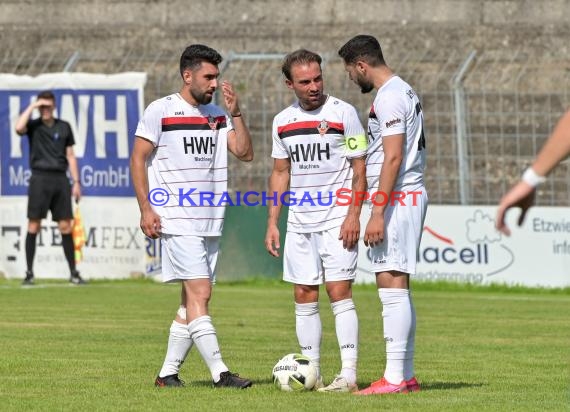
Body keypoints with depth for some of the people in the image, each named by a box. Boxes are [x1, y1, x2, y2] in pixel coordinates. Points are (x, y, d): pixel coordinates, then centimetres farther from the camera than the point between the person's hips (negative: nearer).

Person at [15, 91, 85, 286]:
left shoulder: (64, 127, 12)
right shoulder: (34, 125, 5)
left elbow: (70, 155, 15)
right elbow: (19, 128, -19)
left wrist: (76, 182, 9)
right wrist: (31, 107, -11)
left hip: (60, 179, 2)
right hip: (40, 178, -2)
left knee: (65, 226, 2)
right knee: (34, 225, -4)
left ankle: (73, 273, 6)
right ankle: (29, 273, -1)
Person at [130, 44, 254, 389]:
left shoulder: (217, 115, 14)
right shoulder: (160, 111, -3)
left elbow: (245, 153, 7)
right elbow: (138, 158, -2)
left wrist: (235, 114, -5)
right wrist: (145, 208, -10)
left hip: (210, 220, 7)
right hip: (177, 220, -7)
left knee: (193, 299, 7)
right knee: (199, 293, -14)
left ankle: (168, 373, 14)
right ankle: (220, 373, -17)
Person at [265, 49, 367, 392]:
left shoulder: (343, 113, -5)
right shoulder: (283, 122, 9)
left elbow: (360, 169, -5)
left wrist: (353, 216, -13)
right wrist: (272, 223, 11)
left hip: (337, 219, -5)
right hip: (299, 220, 5)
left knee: (339, 292, -10)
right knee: (304, 297, 4)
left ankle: (349, 374, -10)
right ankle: (311, 374, 9)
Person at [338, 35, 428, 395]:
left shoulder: (389, 97, -13)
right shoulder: (404, 91, 19)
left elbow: (393, 158, -20)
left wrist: (378, 213, -21)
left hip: (396, 199, -11)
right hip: (410, 197, 11)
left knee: (391, 287, -11)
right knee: (398, 290, 12)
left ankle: (394, 378, -13)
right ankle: (406, 375, 13)